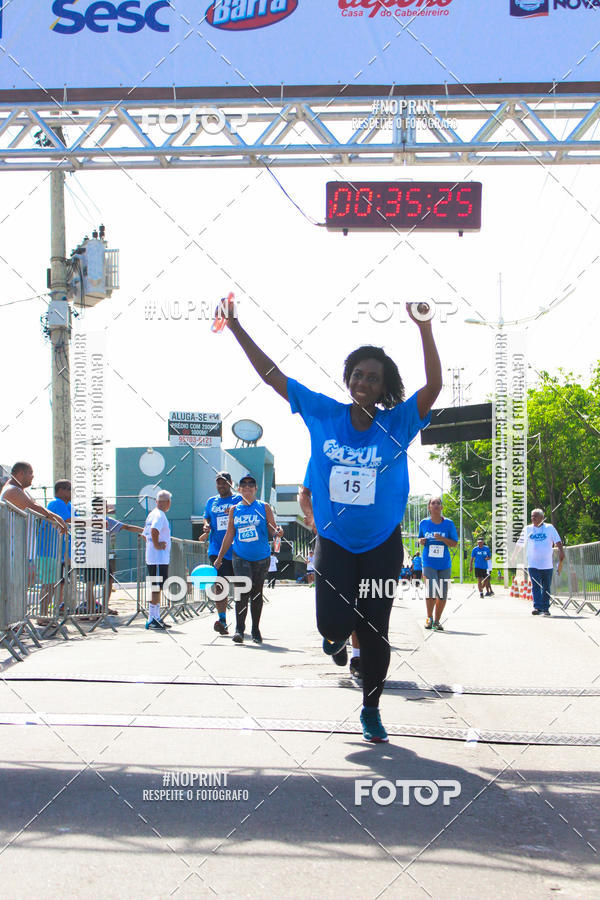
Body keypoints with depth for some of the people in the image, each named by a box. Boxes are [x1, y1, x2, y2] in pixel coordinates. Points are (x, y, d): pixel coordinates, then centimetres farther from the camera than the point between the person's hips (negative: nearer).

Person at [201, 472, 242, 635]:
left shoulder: (239, 500, 4)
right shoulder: (211, 502, 15)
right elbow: (206, 519, 23)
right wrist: (206, 527, -1)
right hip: (217, 549, 2)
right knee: (219, 584, -10)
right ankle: (222, 620, -13)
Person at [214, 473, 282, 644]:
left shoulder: (264, 508, 2)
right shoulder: (234, 510, 8)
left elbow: (272, 529, 0)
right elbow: (229, 535, 12)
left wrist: (277, 531, -24)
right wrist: (219, 558, 12)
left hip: (261, 558, 0)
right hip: (240, 557, 0)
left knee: (256, 594, 7)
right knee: (243, 590, -15)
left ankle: (256, 630, 19)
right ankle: (239, 629, -12)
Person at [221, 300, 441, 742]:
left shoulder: (397, 423, -10)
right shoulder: (324, 414, -5)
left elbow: (434, 386, -25)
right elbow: (272, 375, -2)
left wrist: (425, 329, -36)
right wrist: (237, 328, -7)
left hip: (382, 544, 0)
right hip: (333, 541, 1)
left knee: (375, 632, 7)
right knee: (334, 624, -12)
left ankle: (371, 709, 31)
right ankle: (339, 636, 29)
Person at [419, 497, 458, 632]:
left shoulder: (448, 523, 0)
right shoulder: (423, 523, 4)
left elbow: (454, 543, 2)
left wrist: (442, 539, -15)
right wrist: (421, 541, -4)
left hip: (444, 564, 1)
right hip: (429, 563, -1)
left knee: (443, 594, 3)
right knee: (431, 591, -17)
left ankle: (437, 621, 18)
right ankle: (429, 617, 4)